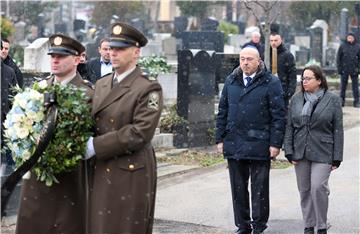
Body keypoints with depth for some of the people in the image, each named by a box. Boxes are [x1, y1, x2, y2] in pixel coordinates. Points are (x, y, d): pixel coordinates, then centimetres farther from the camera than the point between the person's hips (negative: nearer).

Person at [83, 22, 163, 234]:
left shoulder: (149, 89, -9)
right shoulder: (101, 84, 14)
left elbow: (140, 133, -18)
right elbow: (93, 121, 16)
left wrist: (95, 146, -16)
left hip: (132, 172, -6)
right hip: (101, 171, 6)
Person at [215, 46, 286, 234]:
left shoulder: (271, 83, -4)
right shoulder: (231, 82, 10)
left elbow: (278, 115, -6)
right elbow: (222, 111, 14)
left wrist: (275, 143, -11)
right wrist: (220, 139, 8)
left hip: (259, 146, -4)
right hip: (234, 145, 4)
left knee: (259, 189, 4)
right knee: (238, 189, 10)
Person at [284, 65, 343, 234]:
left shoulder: (332, 100, -1)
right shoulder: (296, 99, 8)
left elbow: (338, 130, -1)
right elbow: (289, 127, 9)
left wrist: (337, 158, -5)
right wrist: (289, 152, 0)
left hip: (322, 153, -4)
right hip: (300, 153, 4)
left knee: (318, 187, -12)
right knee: (304, 190, 8)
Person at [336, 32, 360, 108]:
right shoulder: (342, 46, 2)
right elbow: (338, 58, 5)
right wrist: (339, 68, -2)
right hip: (344, 69, 0)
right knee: (343, 86, 6)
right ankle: (342, 101, 14)